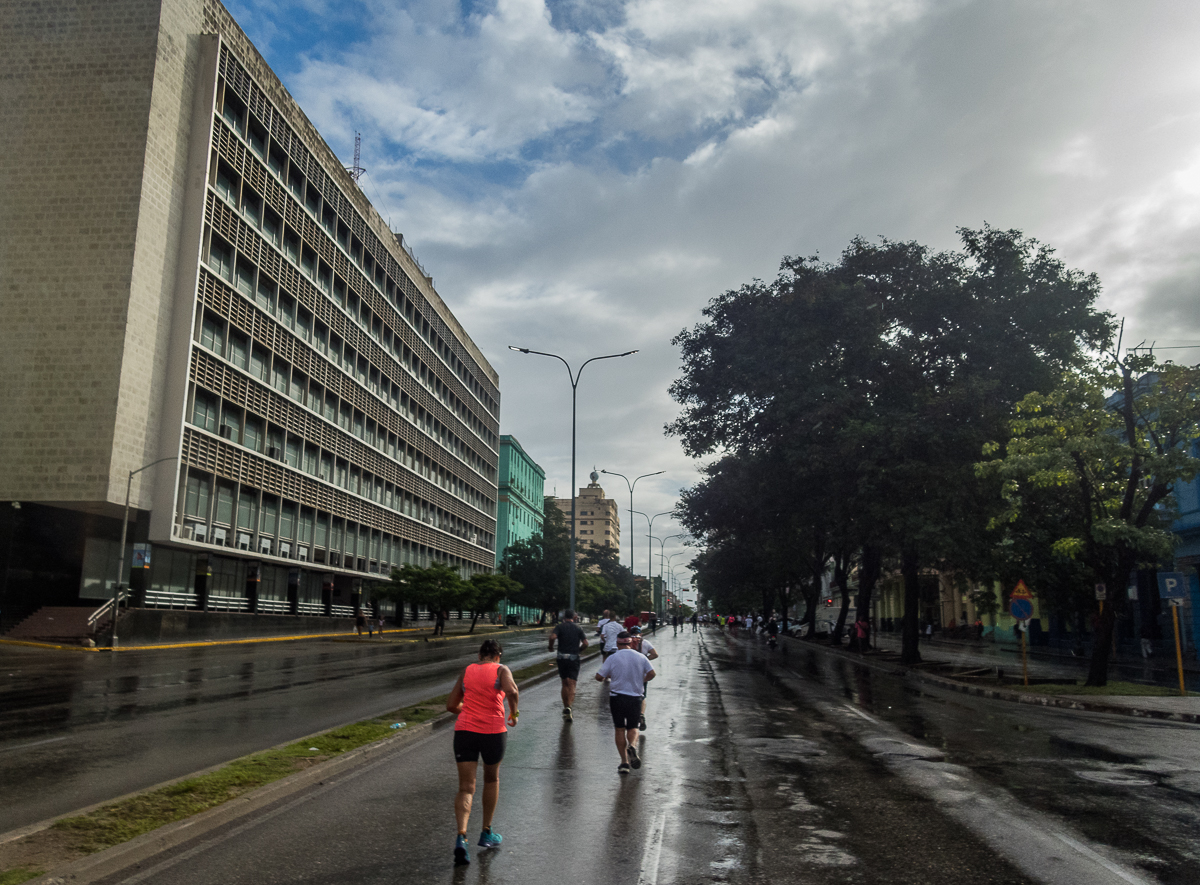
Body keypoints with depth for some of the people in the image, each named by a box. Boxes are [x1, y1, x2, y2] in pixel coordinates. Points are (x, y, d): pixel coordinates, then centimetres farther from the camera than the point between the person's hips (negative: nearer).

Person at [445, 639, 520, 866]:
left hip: (464, 731, 2)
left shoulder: (467, 671, 12)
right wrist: (513, 713, -2)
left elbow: (451, 705, 13)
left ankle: (461, 838, -19)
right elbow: (511, 692, -19)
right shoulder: (501, 670, 2)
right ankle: (486, 833, 31)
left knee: (465, 788, 2)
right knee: (491, 780, 22)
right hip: (493, 731, -2)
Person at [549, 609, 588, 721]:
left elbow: (552, 637, -19)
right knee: (571, 684, -3)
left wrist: (551, 647, -2)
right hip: (574, 658, 0)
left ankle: (566, 707, 18)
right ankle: (569, 707, -21)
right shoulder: (577, 628, 4)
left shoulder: (560, 626, -1)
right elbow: (585, 643, -4)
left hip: (562, 657, 0)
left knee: (565, 684, 14)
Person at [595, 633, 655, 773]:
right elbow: (651, 673, -5)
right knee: (633, 727, 14)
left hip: (617, 697, -1)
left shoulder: (613, 658, -6)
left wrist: (607, 676, 15)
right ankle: (632, 746, -17)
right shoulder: (640, 657, 0)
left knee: (619, 729, 10)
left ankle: (624, 761, 5)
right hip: (635, 698, 1)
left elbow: (598, 677, -6)